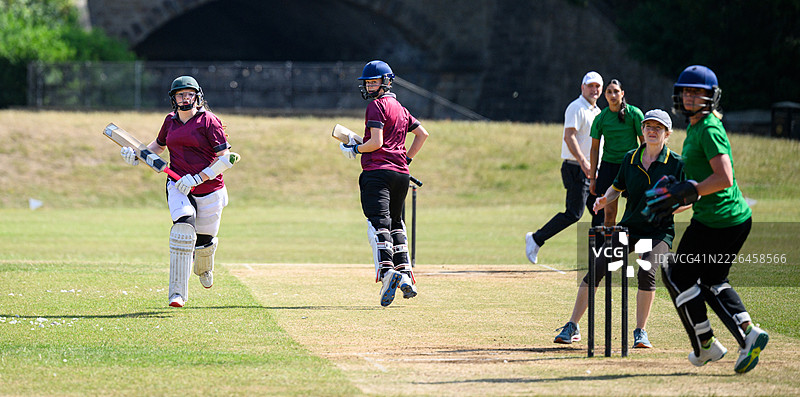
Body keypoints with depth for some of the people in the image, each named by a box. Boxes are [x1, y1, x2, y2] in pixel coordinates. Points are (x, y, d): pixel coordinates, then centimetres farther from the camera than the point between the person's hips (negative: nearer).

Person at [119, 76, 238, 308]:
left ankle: (204, 269, 48)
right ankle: (178, 292, -26)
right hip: (178, 186, 2)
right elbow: (159, 145, 27)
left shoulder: (208, 121, -8)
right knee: (183, 226, -24)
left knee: (204, 241, 7)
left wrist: (197, 179, -20)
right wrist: (137, 156, 7)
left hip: (208, 189, -2)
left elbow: (225, 159, -13)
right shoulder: (171, 121, 8)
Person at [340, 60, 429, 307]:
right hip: (401, 173, 8)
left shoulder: (377, 105, -4)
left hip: (377, 171, -8)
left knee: (378, 223, -19)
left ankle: (386, 270, -38)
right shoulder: (400, 108, 21)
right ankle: (405, 274, 15)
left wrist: (354, 150, 1)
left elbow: (376, 142, -13)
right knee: (395, 223, 19)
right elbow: (422, 133, 27)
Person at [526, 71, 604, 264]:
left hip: (591, 170, 9)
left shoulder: (597, 111, 19)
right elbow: (569, 136, -21)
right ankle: (536, 239, -3)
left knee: (600, 212, 3)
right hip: (575, 168, -9)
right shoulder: (576, 108, -10)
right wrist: (583, 161, -32)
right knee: (574, 213, -13)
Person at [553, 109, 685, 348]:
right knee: (596, 269, -10)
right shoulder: (630, 159, 4)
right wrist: (604, 200, -5)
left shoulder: (676, 164, -7)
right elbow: (617, 187, 16)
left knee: (646, 272, -28)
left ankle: (640, 332, -11)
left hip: (660, 231, -3)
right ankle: (572, 327, 1)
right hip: (629, 227, 3)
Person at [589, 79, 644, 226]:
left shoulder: (634, 113, -4)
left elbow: (644, 142, 1)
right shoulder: (601, 118, 2)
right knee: (609, 213, -2)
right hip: (609, 165, 1)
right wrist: (592, 177, 6)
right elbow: (594, 149, 8)